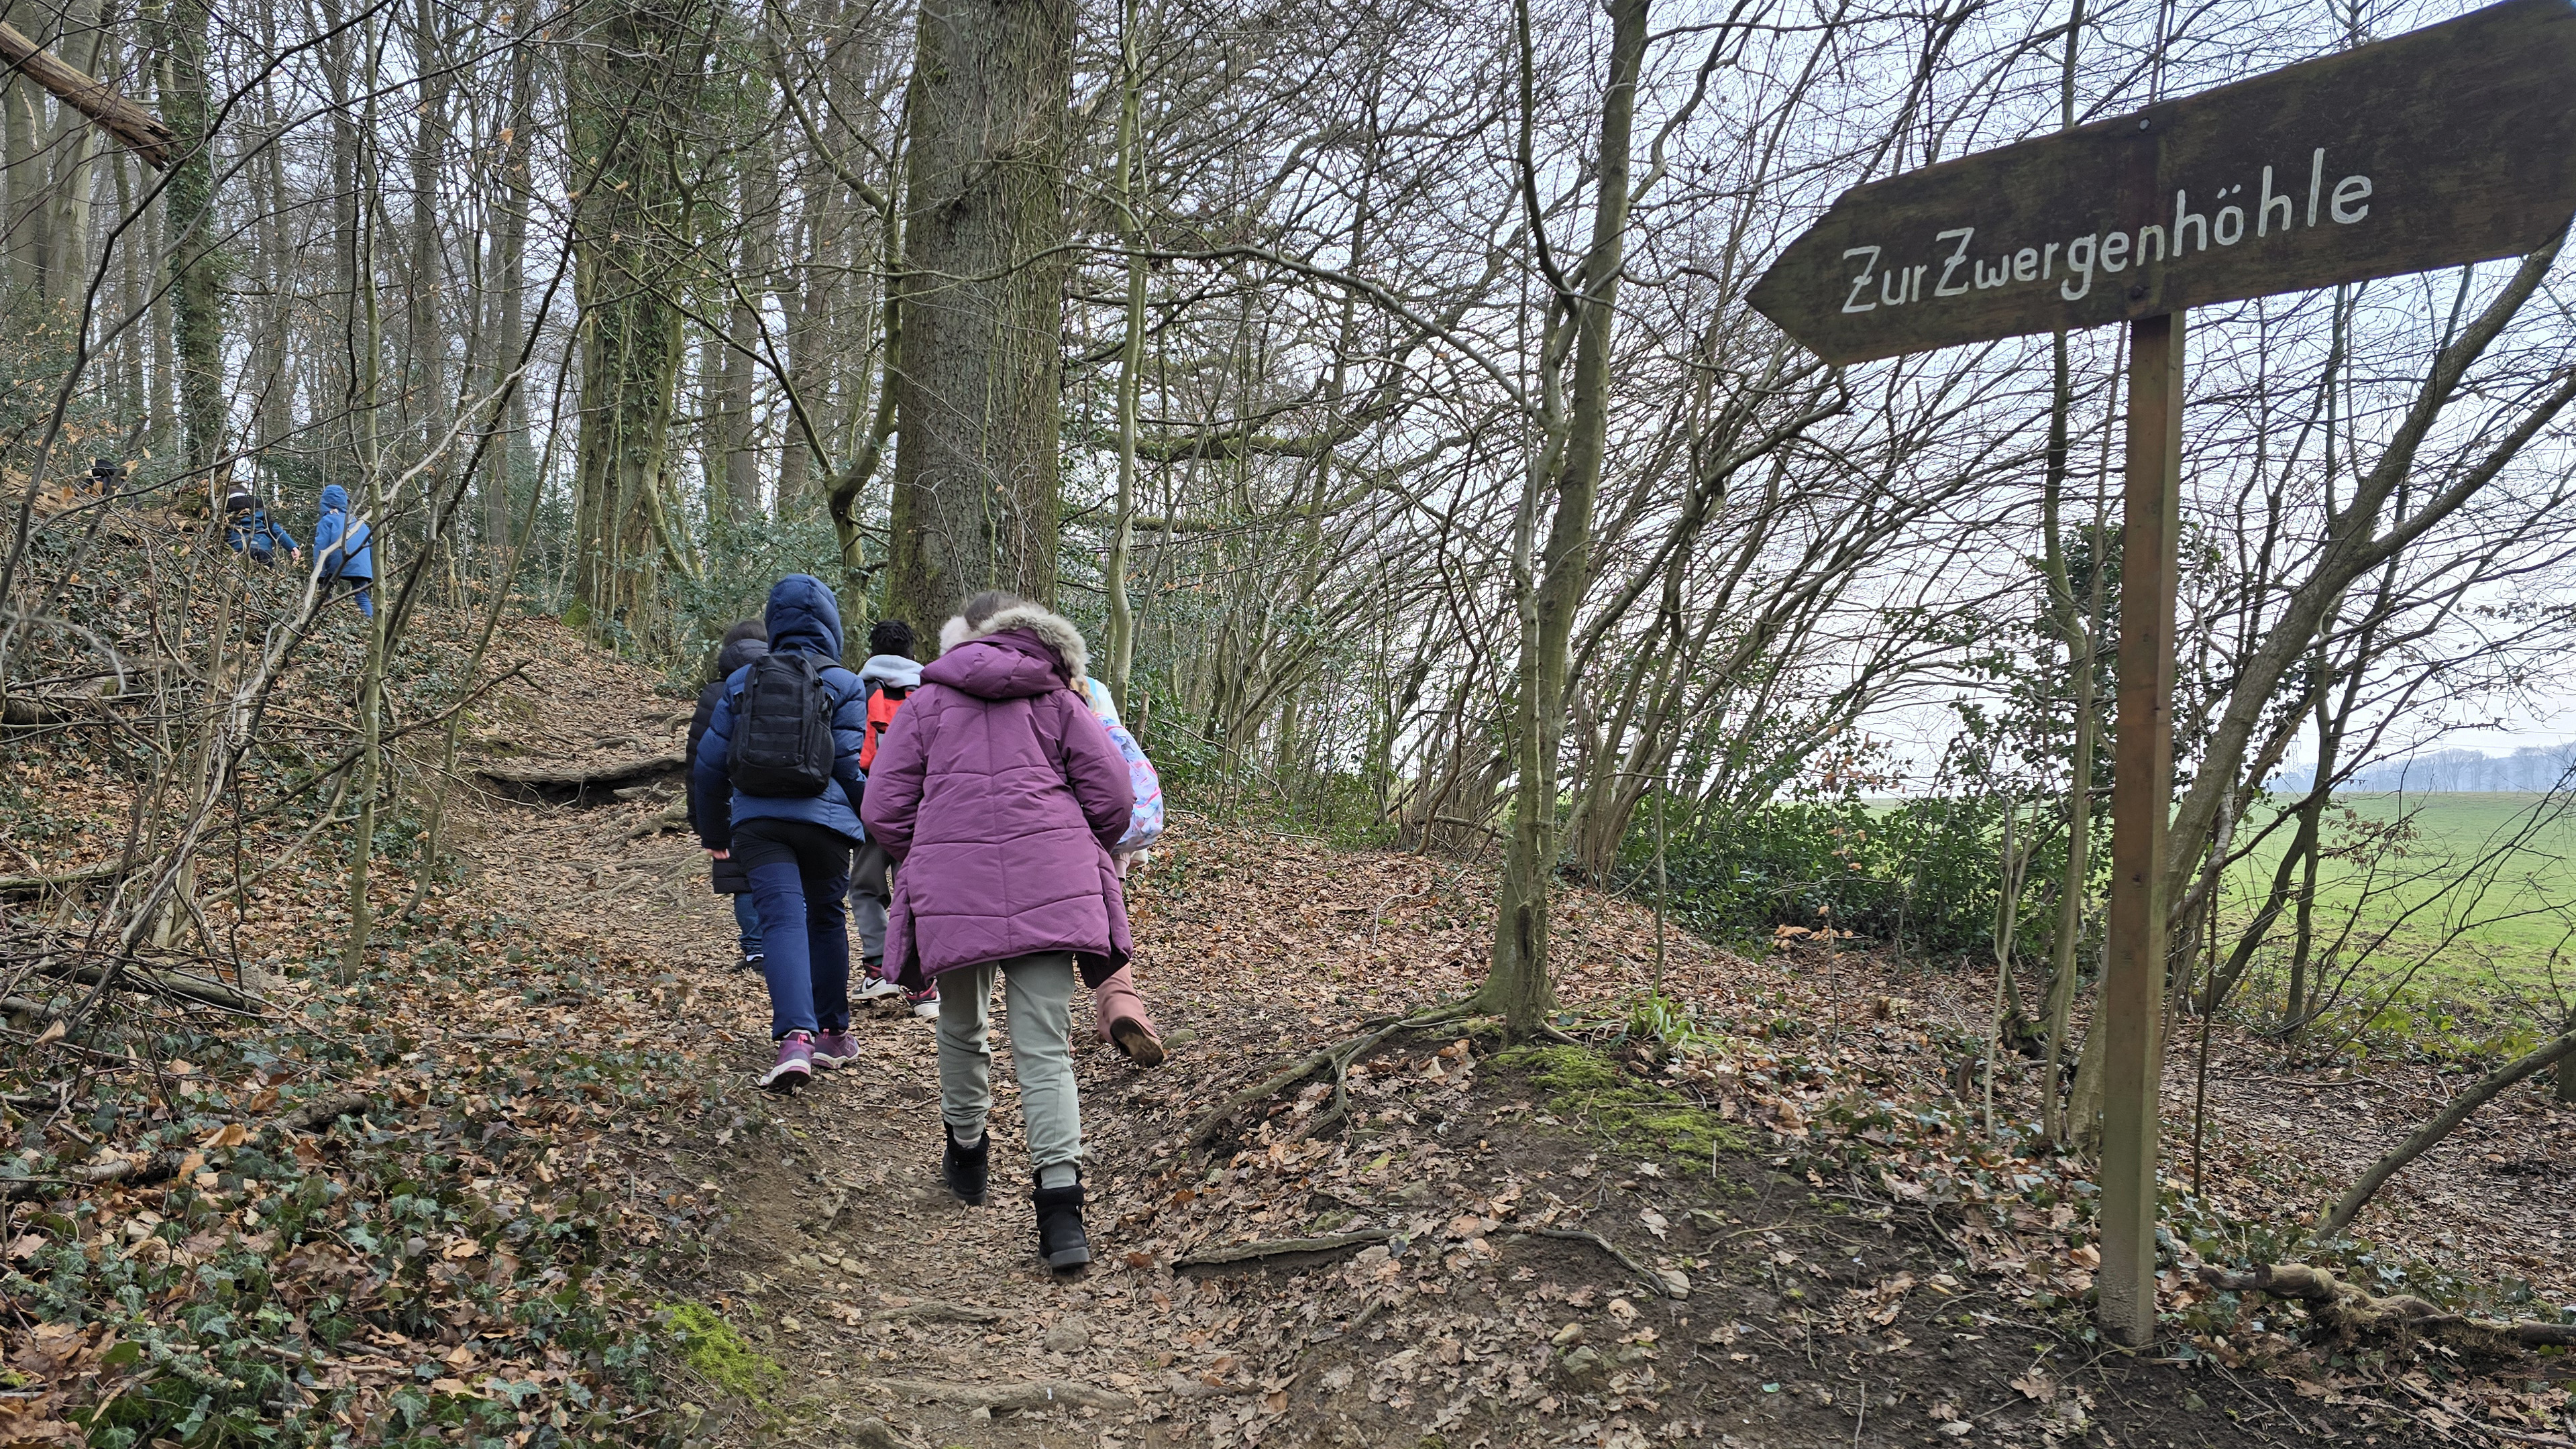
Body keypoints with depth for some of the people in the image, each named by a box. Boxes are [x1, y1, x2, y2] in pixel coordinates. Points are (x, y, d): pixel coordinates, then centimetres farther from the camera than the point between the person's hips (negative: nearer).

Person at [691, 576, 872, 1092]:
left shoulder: (742, 680, 9)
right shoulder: (843, 685, -1)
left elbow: (711, 762, 10)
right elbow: (852, 766, -6)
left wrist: (714, 830, 22)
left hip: (757, 821, 1)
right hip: (823, 820, -1)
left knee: (782, 921, -9)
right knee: (826, 920, 16)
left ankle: (795, 1037, -27)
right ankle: (832, 1033, 27)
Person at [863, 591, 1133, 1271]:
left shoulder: (927, 700, 12)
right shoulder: (1058, 700, 12)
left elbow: (884, 808, 6)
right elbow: (1112, 796, 5)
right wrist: (1076, 857, 22)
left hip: (954, 888, 0)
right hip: (1050, 888, 0)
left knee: (962, 1029, 22)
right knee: (1045, 1048, -1)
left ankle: (967, 1152, 40)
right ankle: (1060, 1205, -12)